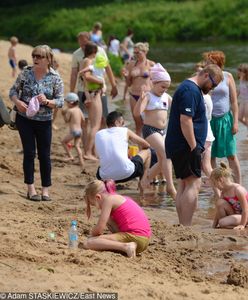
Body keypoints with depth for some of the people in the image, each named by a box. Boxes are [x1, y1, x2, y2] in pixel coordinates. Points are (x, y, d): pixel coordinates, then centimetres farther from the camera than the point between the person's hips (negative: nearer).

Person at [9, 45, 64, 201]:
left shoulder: (55, 78, -8)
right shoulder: (25, 73, -5)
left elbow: (60, 101, -7)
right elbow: (13, 90, 2)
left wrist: (47, 101, -26)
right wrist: (18, 102, -19)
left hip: (44, 122, 0)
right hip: (24, 119, 0)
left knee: (45, 155, 4)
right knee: (29, 152, 0)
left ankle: (45, 190, 14)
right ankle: (31, 188, 8)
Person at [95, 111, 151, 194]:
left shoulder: (98, 135, 15)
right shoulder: (125, 131, 8)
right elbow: (146, 145, 18)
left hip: (105, 177, 3)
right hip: (126, 174, -3)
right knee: (147, 152, 22)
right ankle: (142, 183, 19)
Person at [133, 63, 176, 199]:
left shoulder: (166, 97, 10)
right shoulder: (148, 96, -10)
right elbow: (137, 113, -21)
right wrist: (141, 99, -36)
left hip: (162, 131, 8)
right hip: (150, 130, -8)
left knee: (162, 162, 11)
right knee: (167, 154, -21)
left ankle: (144, 182, 27)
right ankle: (170, 186, -20)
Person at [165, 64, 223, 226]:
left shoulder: (190, 88, 18)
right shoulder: (191, 91, -16)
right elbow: (185, 120, -23)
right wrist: (194, 147, -21)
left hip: (178, 146, 11)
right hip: (186, 146, -11)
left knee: (184, 185, 12)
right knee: (193, 184, -12)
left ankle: (183, 225, 15)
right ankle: (186, 227, -15)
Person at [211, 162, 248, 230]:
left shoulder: (238, 190, -25)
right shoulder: (224, 192, 0)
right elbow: (219, 210, 6)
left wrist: (242, 225, -25)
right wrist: (214, 226, 3)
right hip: (235, 213, 8)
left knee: (222, 223, -28)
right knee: (220, 202, -15)